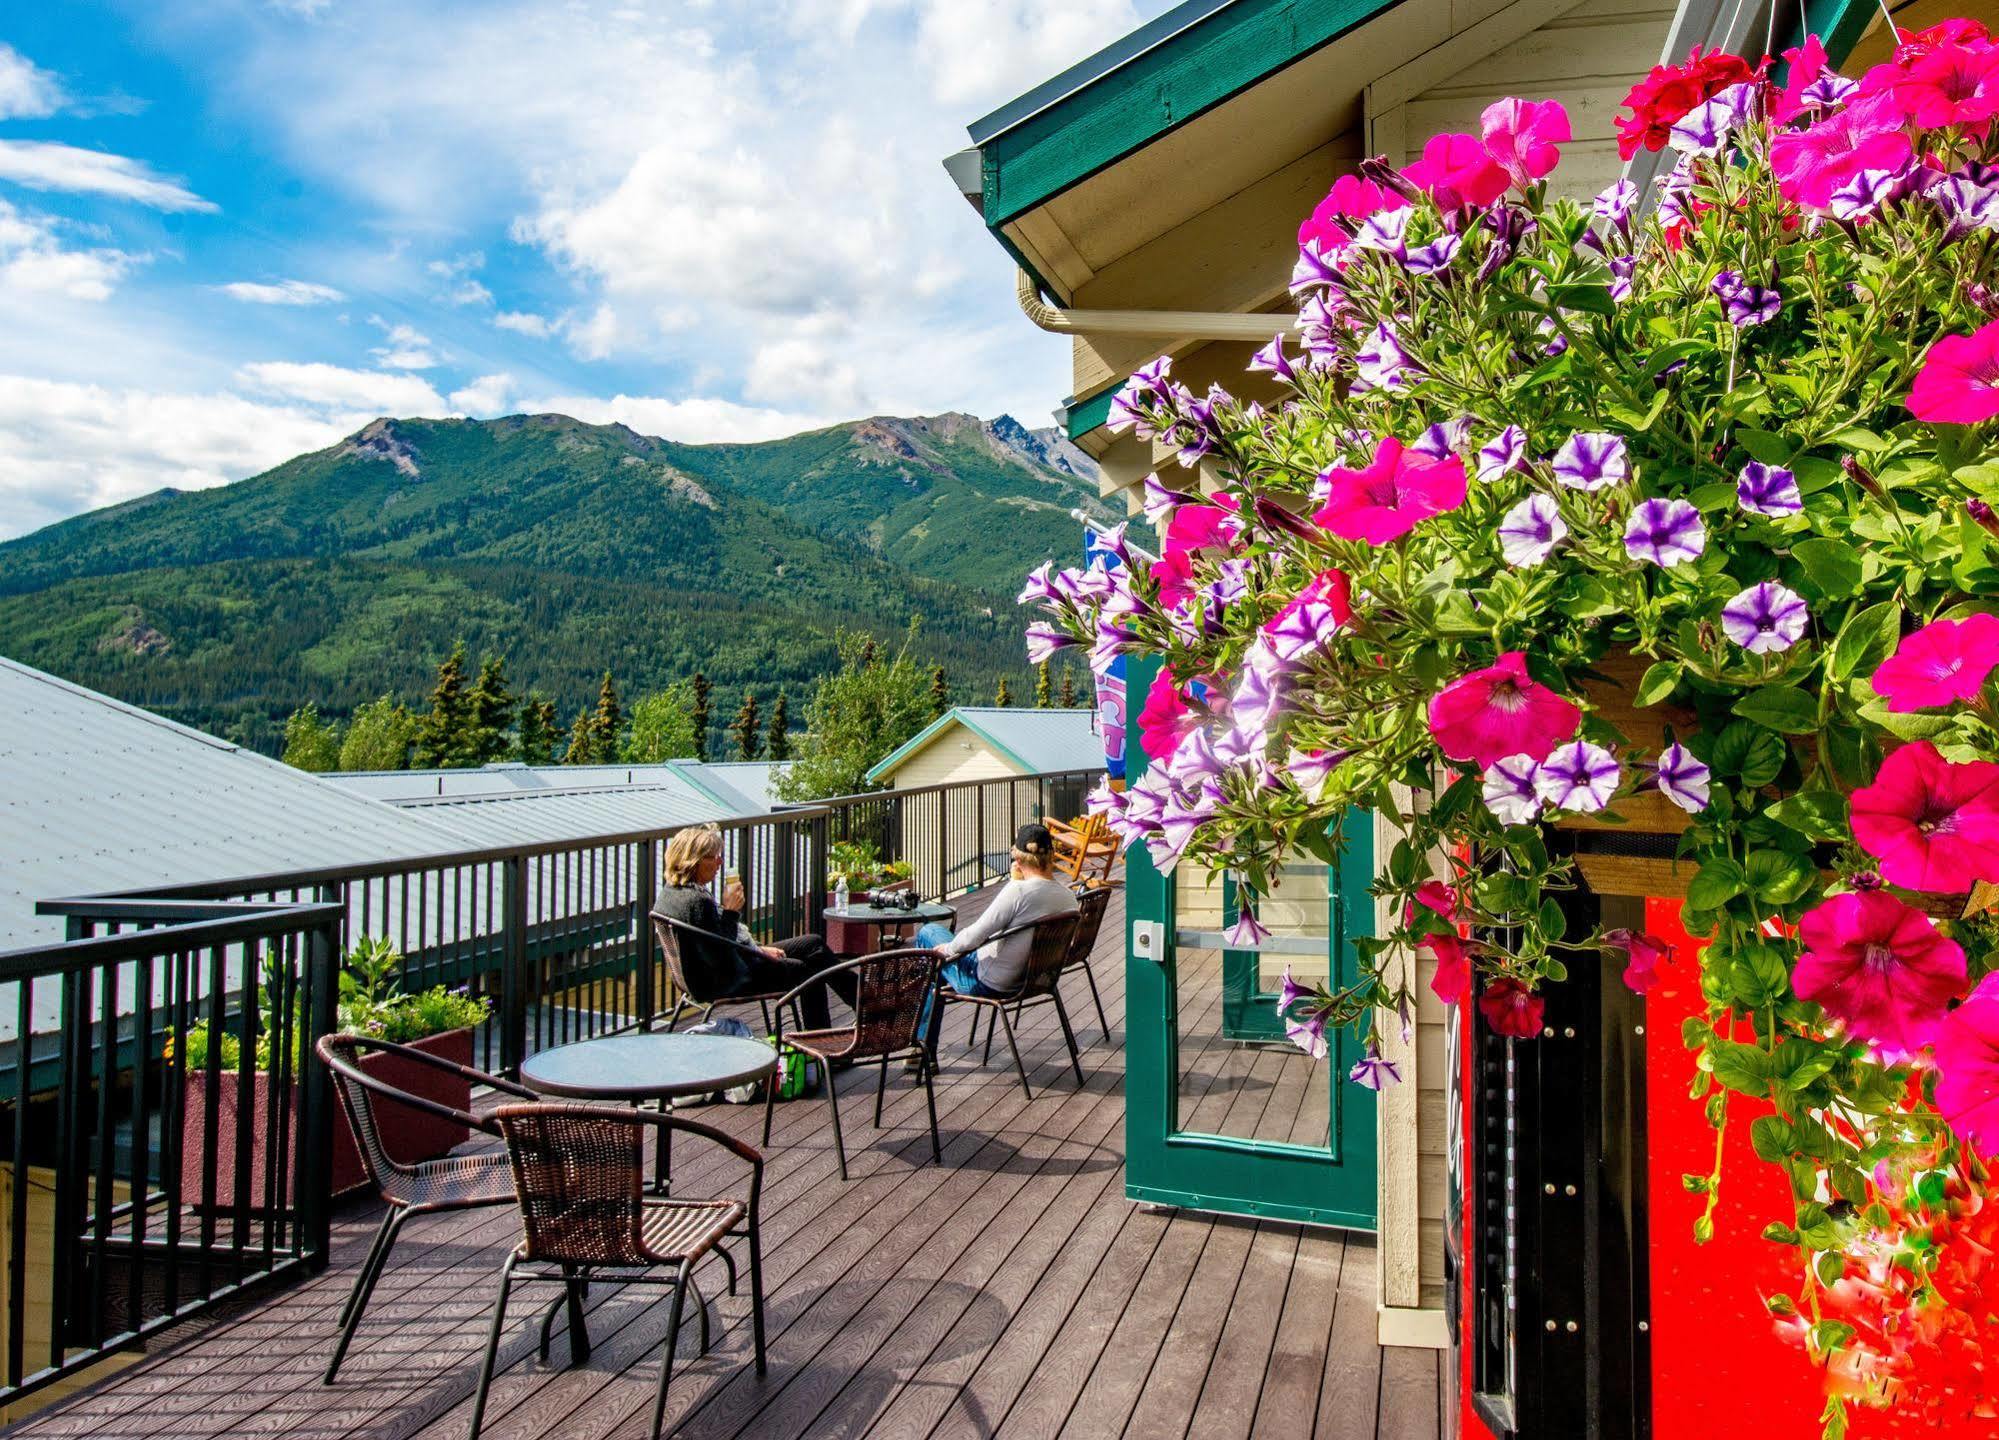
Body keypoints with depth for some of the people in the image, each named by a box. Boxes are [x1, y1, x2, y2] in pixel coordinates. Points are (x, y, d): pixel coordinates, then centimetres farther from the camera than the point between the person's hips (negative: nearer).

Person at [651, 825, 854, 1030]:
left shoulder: (670, 891, 3)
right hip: (724, 985, -10)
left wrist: (759, 950, 11)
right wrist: (730, 912, -28)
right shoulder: (697, 901, -31)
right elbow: (721, 959, -29)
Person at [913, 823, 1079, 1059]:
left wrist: (947, 949, -6)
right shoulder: (1068, 896, -6)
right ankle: (925, 1047, 33)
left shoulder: (1018, 891, -28)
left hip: (987, 982, -8)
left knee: (928, 932, 16)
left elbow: (975, 936, -23)